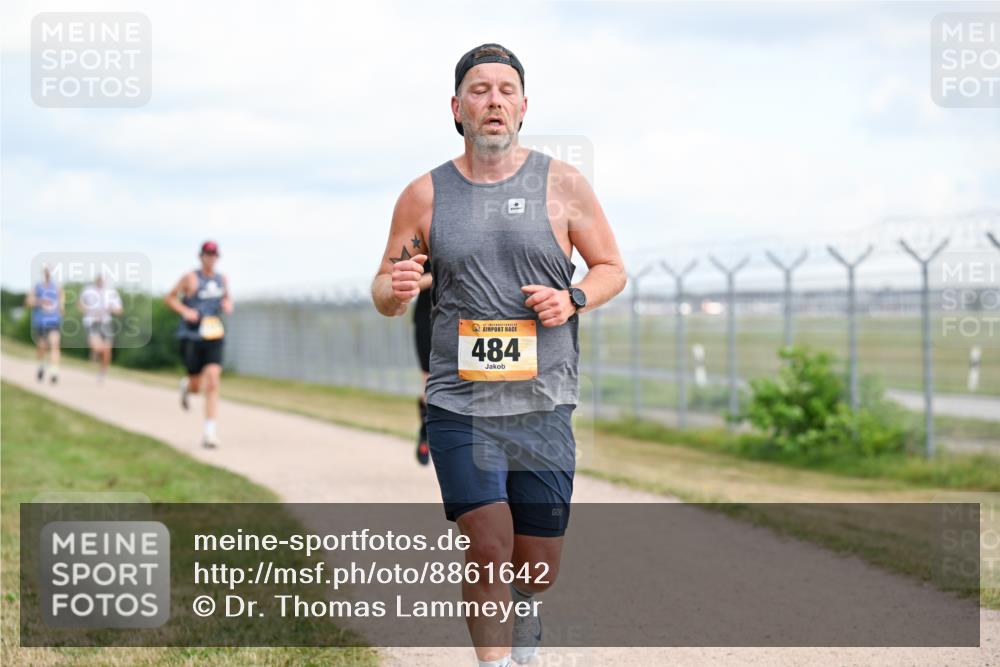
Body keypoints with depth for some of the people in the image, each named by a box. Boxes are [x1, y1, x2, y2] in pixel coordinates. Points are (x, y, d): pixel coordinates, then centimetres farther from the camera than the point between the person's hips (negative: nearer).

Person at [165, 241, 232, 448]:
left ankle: (210, 431, -12)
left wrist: (228, 305, 4)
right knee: (197, 385, 3)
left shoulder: (222, 279, 9)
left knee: (212, 382, -12)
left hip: (214, 336, 3)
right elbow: (170, 298, 1)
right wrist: (185, 311, -15)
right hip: (191, 337, -3)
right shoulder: (190, 278, -5)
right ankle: (186, 386, 44)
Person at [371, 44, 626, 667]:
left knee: (538, 566, 8)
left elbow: (612, 268, 12)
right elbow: (384, 288, 11)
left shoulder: (563, 184, 4)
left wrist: (573, 299, -9)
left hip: (544, 404, 1)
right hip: (459, 404, -1)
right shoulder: (425, 195, 4)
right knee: (489, 549, -16)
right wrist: (395, 291, -13)